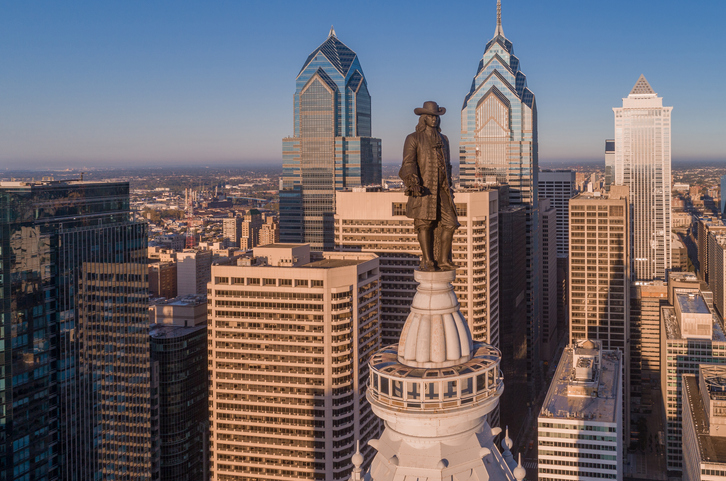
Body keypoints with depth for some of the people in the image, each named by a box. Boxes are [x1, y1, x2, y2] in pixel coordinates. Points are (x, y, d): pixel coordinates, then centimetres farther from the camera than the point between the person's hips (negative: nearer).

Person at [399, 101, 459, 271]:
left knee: (449, 223, -3)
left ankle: (443, 260, 6)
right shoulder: (413, 139, 0)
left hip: (441, 190, 5)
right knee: (425, 224, -3)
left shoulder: (443, 140, 18)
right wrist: (413, 181, -28)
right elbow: (408, 163, -11)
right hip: (423, 189, -5)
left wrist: (448, 188, 21)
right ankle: (428, 261, 4)